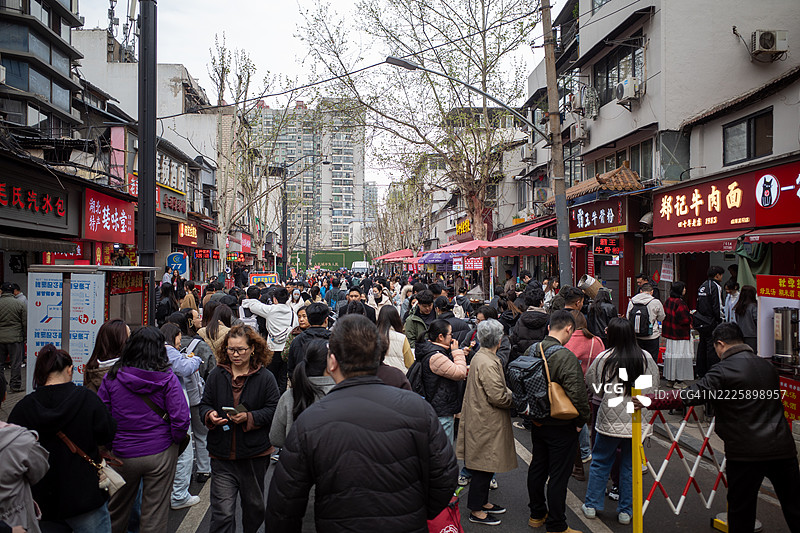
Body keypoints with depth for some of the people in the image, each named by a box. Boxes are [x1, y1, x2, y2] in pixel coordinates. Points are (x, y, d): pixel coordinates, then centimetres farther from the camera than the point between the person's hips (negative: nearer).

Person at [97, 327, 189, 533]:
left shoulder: (112, 377, -6)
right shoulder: (167, 378, -12)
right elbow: (181, 418, -16)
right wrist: (175, 440, 2)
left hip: (122, 454, 2)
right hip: (160, 454, -2)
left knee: (117, 511, 23)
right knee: (155, 514, 11)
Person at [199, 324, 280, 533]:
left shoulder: (265, 377, -6)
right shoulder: (216, 375, 2)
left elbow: (273, 410, -7)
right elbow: (204, 404, 9)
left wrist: (249, 417, -21)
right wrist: (209, 415, -13)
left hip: (255, 453, 0)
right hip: (222, 455, 1)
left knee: (254, 504, 19)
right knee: (222, 511, -5)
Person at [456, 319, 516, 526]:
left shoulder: (479, 356, 7)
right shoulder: (488, 364, -25)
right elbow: (498, 397, -25)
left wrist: (507, 392, 11)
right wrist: (514, 397, -7)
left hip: (482, 420, 10)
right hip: (487, 423, -10)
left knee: (485, 463, 20)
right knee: (484, 465, 2)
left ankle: (483, 502, 34)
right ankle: (476, 511, 15)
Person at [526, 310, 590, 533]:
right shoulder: (566, 357, -25)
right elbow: (577, 395, -26)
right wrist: (582, 420, -9)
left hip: (537, 423, 7)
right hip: (561, 427, -7)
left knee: (537, 468, 20)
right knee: (558, 476, 5)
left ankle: (537, 514, 37)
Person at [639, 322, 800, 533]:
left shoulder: (723, 370, -12)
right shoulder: (768, 366, 10)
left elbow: (687, 396, -18)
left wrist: (650, 401, -12)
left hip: (746, 451, -6)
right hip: (783, 448, 6)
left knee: (741, 510, 8)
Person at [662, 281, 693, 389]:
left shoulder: (668, 301, 6)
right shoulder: (679, 302, -20)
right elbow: (684, 319, -23)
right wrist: (690, 315, -3)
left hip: (670, 333, 9)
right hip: (680, 334, -9)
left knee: (671, 354, 13)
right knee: (680, 355, -2)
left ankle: (670, 379, 20)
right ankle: (678, 381, 2)